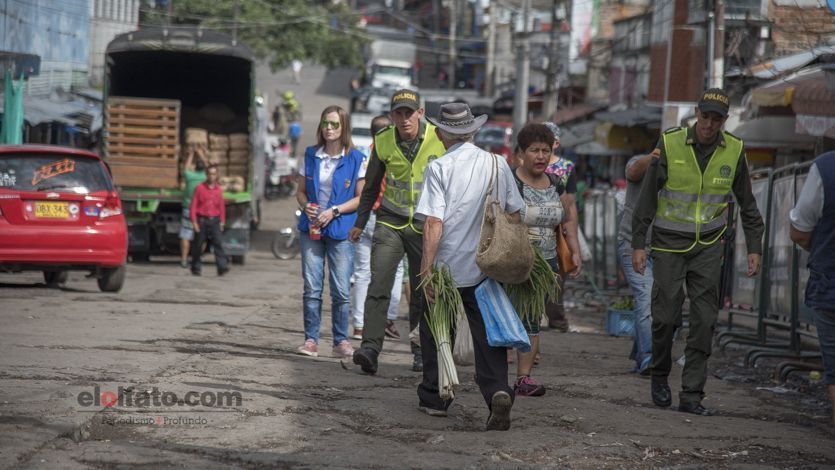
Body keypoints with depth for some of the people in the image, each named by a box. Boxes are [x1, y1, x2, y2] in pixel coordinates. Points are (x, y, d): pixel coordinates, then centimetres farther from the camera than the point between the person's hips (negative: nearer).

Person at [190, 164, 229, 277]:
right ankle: (196, 268, 19)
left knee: (218, 243, -12)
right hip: (201, 221, -1)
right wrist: (194, 222, -8)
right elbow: (193, 206, -2)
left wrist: (222, 222, 7)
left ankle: (222, 267, -21)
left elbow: (222, 207, 12)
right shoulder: (199, 188, -1)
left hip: (214, 221, 2)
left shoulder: (218, 189, 7)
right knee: (198, 245, 6)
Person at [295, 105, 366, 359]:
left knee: (341, 290, -3)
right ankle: (311, 339, 4)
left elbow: (361, 197, -1)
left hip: (341, 231, -3)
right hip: (311, 228, 3)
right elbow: (301, 191, 15)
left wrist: (334, 211, -11)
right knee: (311, 288, -1)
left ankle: (341, 340, 7)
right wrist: (306, 206, -7)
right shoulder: (310, 155, 9)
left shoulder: (355, 159, -1)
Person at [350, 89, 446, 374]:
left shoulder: (439, 140, -8)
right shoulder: (383, 142, -2)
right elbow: (372, 186, 12)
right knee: (378, 286, -14)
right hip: (390, 223, 1)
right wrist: (360, 223, 16)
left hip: (426, 226, -1)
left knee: (422, 293, 7)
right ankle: (370, 348, -20)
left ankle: (421, 351, 21)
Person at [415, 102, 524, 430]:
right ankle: (498, 391, -17)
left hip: (446, 267, -3)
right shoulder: (497, 165, 3)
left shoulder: (439, 168, -9)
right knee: (488, 335, 5)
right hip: (487, 268, 3)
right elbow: (514, 215, 6)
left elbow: (434, 223, -16)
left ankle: (434, 398, 23)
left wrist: (426, 268, -13)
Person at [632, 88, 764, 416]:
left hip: (708, 247, 2)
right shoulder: (670, 144, -9)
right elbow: (647, 196, -4)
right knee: (666, 316, -3)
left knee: (704, 321, -5)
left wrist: (754, 247, 5)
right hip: (669, 244, -2)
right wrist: (638, 244, -6)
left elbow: (747, 204, 9)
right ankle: (659, 376, 24)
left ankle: (691, 395, 0)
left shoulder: (734, 151, -2)